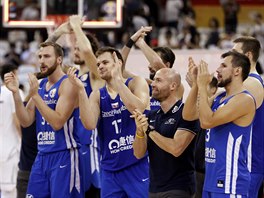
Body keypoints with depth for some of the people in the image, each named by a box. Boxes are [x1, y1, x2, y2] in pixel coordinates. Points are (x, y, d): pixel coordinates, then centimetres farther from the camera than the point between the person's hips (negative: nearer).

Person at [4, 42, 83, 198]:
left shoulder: (67, 84, -11)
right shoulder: (40, 85, 13)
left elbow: (57, 122, -20)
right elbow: (26, 121, 8)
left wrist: (35, 95, -21)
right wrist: (15, 92, -3)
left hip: (63, 156, -8)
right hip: (42, 155, 8)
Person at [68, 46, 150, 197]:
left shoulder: (136, 83, 0)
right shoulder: (97, 96, 9)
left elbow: (139, 109, -20)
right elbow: (90, 124, -9)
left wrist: (117, 79, -19)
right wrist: (80, 89, -15)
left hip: (138, 166, -4)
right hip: (110, 170, 4)